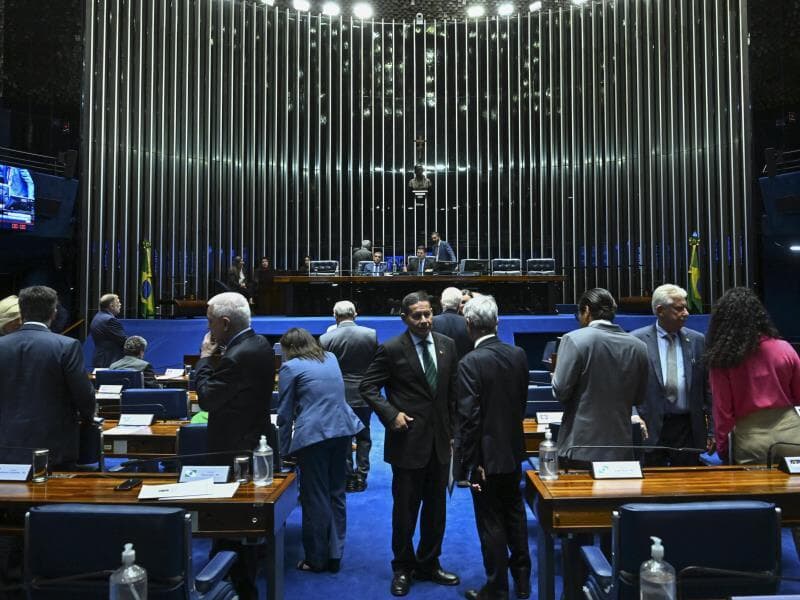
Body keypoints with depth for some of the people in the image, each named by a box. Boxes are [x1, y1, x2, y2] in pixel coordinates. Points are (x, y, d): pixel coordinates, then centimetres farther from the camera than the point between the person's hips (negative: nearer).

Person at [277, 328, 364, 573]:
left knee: (315, 498, 6)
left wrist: (284, 450, 10)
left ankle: (316, 559, 17)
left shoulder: (290, 367, 0)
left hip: (313, 434, -5)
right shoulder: (331, 358, 16)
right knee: (336, 493, 15)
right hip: (343, 429, 6)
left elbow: (285, 413, 2)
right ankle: (334, 556, 21)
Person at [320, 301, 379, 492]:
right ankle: (361, 476, 19)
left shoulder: (326, 338, -12)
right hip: (364, 395, 1)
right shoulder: (371, 334, -9)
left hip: (339, 396, -1)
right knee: (363, 435, 16)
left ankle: (348, 478, 17)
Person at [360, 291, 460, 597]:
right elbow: (368, 386, -6)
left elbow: (453, 389, 10)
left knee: (436, 507, 15)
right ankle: (402, 569, 28)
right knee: (405, 509, 9)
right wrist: (391, 414, -16)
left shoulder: (447, 345, 2)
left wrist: (451, 428, 9)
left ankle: (429, 564, 33)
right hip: (408, 440, -4)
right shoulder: (391, 349, -11)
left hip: (440, 440, 4)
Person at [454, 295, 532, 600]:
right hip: (513, 449, 6)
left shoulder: (470, 363, -22)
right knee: (515, 514, 22)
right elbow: (522, 400, 7)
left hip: (486, 454, -6)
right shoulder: (519, 355, -4)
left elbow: (468, 418, -21)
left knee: (491, 523, 7)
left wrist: (464, 463, -13)